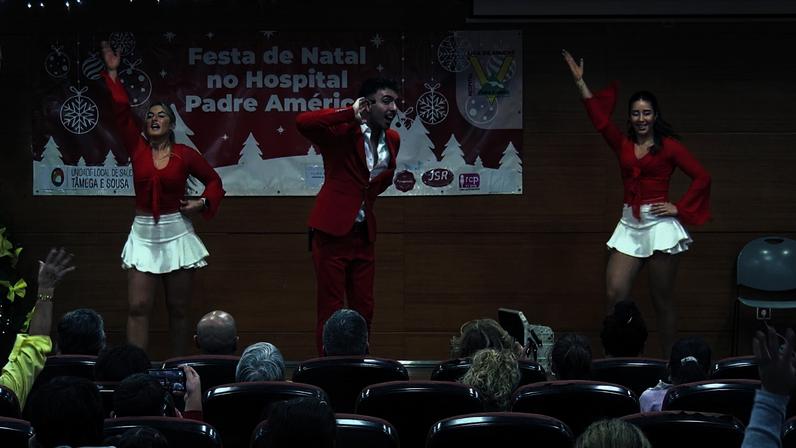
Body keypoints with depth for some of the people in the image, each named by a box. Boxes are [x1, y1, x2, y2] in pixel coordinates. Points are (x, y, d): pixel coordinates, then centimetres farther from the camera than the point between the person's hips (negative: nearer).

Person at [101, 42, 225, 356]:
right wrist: (112, 74, -2)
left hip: (176, 233, -1)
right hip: (143, 235, 1)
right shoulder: (137, 149, 4)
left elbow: (214, 180, 12)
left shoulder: (184, 154, 0)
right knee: (138, 307, -8)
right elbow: (122, 112, -2)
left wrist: (203, 203, -4)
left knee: (178, 309, 4)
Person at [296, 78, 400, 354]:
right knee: (330, 311, -4)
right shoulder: (342, 132, -10)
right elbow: (303, 123, -29)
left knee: (364, 310, 9)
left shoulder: (392, 140, 10)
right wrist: (350, 113, -25)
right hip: (332, 231, -7)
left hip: (364, 235, 7)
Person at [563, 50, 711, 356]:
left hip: (659, 224, -5)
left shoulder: (668, 146, -2)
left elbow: (702, 177, -2)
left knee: (661, 300, 0)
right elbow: (599, 117, 5)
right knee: (614, 293, -7)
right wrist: (579, 81, 2)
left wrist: (679, 208, -7)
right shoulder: (623, 145, 11)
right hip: (630, 224, 5)